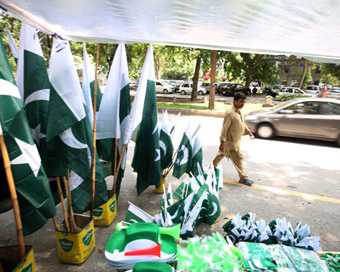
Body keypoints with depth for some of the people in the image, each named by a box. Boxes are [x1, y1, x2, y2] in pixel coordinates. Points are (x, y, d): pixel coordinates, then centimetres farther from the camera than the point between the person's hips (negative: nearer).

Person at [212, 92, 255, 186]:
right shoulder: (230, 113, -23)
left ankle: (213, 166, 42)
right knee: (238, 158, -2)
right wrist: (222, 142, -23)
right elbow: (224, 128, -23)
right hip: (231, 141, -10)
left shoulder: (239, 111, 7)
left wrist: (248, 131, 12)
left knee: (222, 153, 23)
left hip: (236, 139, 10)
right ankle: (243, 178, 11)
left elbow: (242, 123, 22)